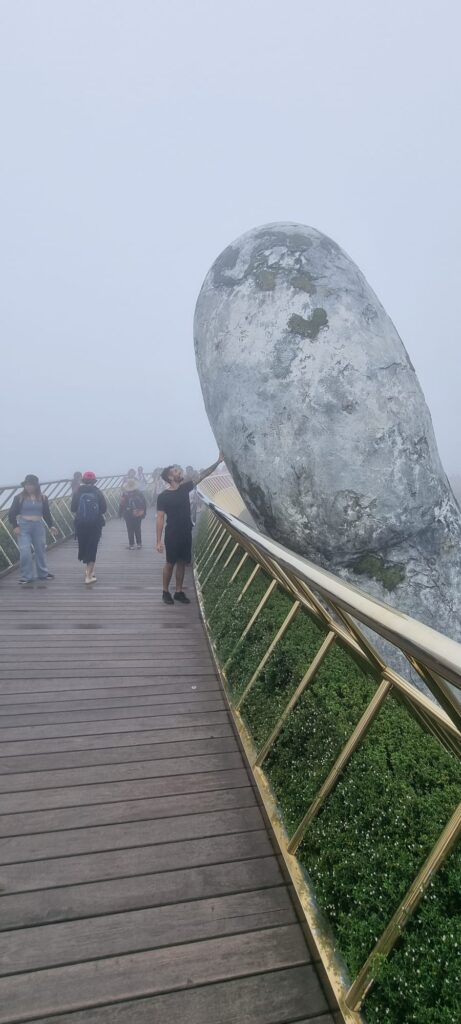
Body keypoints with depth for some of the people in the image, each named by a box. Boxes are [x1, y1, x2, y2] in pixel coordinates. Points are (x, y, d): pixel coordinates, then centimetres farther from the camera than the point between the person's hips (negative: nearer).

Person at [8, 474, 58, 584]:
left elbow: (47, 513, 11)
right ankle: (26, 576, 3)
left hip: (38, 526, 3)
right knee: (25, 552, -8)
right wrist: (15, 526, -13)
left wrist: (51, 526, 2)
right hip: (23, 527, -2)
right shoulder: (19, 497, -2)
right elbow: (12, 513, -2)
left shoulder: (42, 498, 5)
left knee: (40, 550, 11)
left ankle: (43, 573, 27)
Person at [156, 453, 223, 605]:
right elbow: (160, 519, -12)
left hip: (186, 533, 5)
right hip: (172, 535, -5)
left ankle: (179, 592, 19)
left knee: (182, 563, 10)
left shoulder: (185, 488, 4)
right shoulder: (163, 496, -10)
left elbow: (202, 475, 5)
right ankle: (165, 592, 15)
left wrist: (218, 462, -2)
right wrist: (159, 541, -16)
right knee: (170, 563, 1)